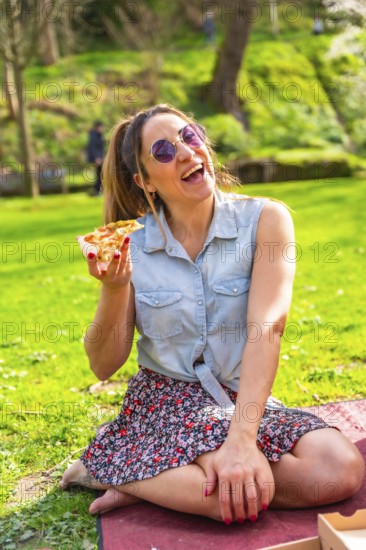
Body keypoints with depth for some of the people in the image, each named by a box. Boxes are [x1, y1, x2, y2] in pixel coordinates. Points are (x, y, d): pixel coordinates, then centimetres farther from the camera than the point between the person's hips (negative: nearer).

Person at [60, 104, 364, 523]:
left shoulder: (265, 219, -9)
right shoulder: (130, 246, -6)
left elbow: (267, 328, -20)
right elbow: (103, 366, -3)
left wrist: (241, 439, -31)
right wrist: (113, 289, -22)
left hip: (246, 399, 3)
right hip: (164, 398, -3)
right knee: (246, 495, -30)